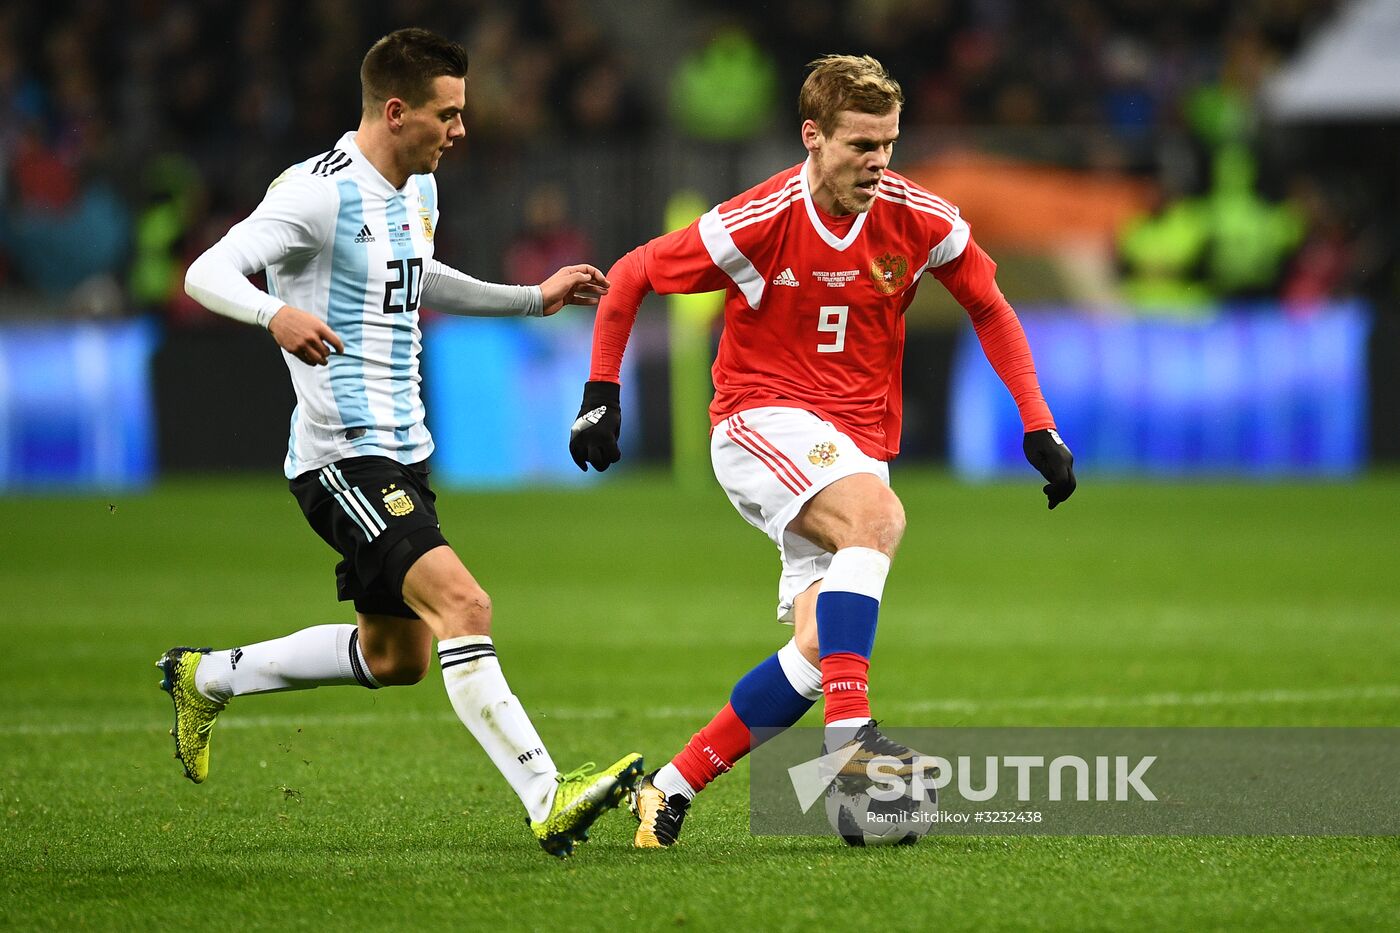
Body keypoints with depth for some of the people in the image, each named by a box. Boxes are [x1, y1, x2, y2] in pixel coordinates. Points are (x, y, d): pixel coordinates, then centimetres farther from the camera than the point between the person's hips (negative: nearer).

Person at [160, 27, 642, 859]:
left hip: (402, 449, 10)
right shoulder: (320, 194, -16)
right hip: (343, 455, -10)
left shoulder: (418, 189, 12)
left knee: (397, 657, 18)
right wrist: (276, 313, -44)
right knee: (462, 604, -24)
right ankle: (547, 800, -28)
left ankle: (207, 678, 35)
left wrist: (532, 298, 27)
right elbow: (206, 274, -24)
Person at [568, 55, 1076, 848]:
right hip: (762, 421, -5)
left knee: (821, 651, -7)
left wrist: (1038, 425, 4)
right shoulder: (759, 223, -15)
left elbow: (990, 308, 10)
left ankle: (673, 788, 5)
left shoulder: (921, 220, -6)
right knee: (878, 514, -35)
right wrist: (602, 390, -7)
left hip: (857, 446, 5)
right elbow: (631, 276, -3)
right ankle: (851, 734, -40)